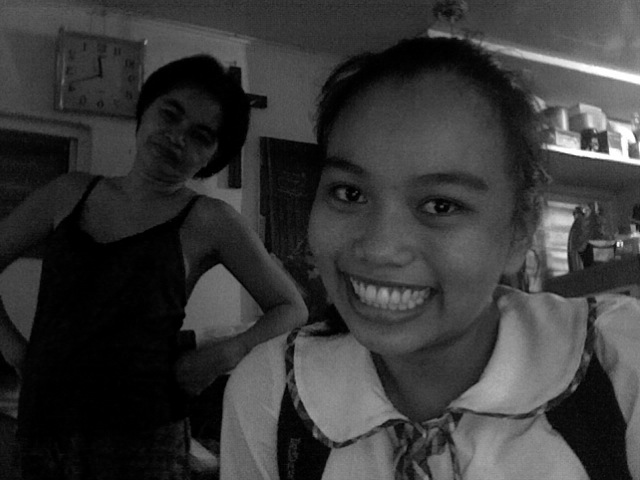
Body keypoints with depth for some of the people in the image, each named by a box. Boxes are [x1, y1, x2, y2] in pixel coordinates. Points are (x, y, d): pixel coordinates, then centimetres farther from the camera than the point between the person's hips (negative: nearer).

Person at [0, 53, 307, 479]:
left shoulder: (209, 221, -4)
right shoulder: (71, 194, 6)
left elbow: (292, 309, 2)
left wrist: (224, 355, -13)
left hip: (142, 441, -3)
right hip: (41, 435, 4)